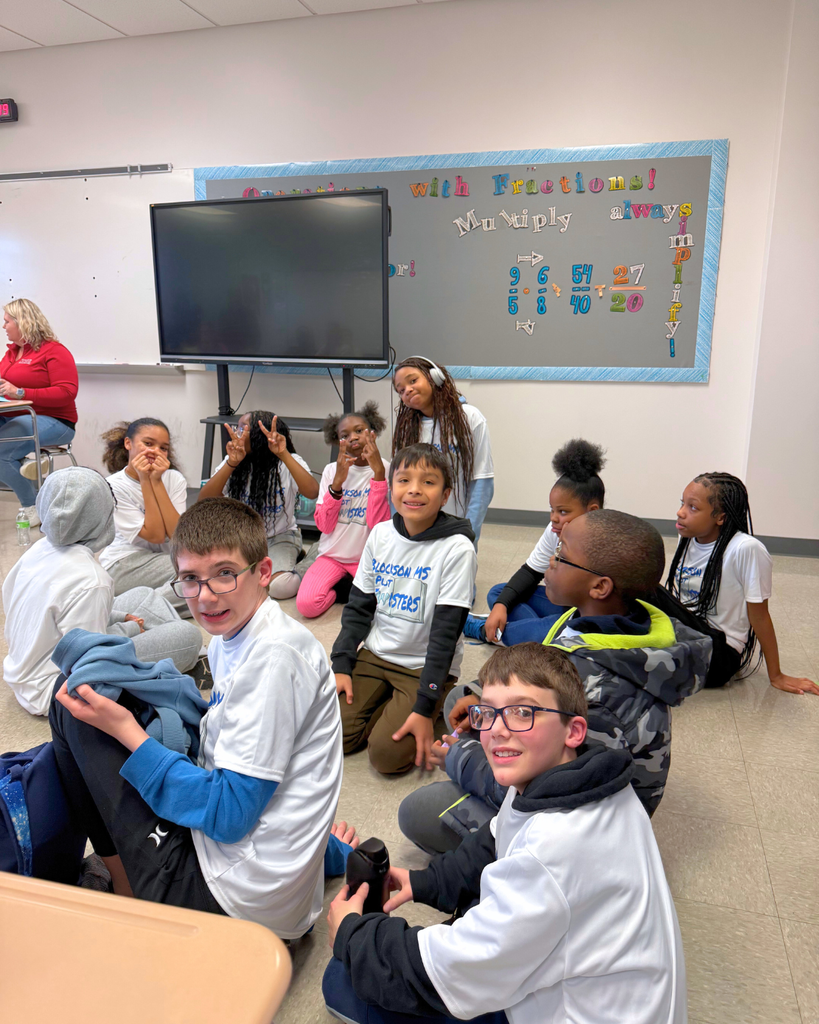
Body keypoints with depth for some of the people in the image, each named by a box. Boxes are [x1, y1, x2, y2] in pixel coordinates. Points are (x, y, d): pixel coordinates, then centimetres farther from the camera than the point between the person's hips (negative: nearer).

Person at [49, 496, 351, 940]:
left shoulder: (275, 656, -22)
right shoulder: (231, 640, 7)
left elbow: (227, 815, -21)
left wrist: (128, 732, -17)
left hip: (235, 897, -10)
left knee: (71, 702, -4)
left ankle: (127, 891, 7)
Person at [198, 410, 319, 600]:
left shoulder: (288, 463, -13)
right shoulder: (232, 463, -6)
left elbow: (312, 492, -33)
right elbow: (204, 500, -21)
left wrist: (284, 455, -39)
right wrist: (231, 463, -34)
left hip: (280, 537, -3)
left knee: (280, 586, -29)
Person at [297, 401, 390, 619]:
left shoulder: (386, 470, -6)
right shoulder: (332, 470, 1)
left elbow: (378, 524, -19)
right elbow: (324, 525, -8)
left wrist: (378, 472, -24)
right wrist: (337, 481, -20)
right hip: (334, 554, 1)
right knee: (306, 604, -23)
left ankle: (343, 587, 2)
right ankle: (348, 586, 6)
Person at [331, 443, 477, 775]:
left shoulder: (456, 548, -16)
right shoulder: (380, 535, 0)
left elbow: (446, 631, -17)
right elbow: (359, 606, 7)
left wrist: (425, 707, -18)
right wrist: (342, 666, -2)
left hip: (425, 668, -4)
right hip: (374, 655, 4)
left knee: (388, 754, -18)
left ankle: (438, 707, 8)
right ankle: (386, 702, 14)